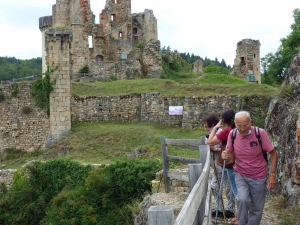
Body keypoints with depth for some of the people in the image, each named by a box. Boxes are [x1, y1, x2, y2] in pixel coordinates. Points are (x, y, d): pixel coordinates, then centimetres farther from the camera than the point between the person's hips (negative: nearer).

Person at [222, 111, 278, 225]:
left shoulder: (260, 133, -18)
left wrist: (272, 174, -14)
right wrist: (225, 154, -18)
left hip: (259, 177, -1)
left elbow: (273, 154, -9)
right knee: (243, 199, -24)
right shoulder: (232, 134, -10)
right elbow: (229, 151, 6)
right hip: (240, 174, 1)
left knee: (257, 209, 9)